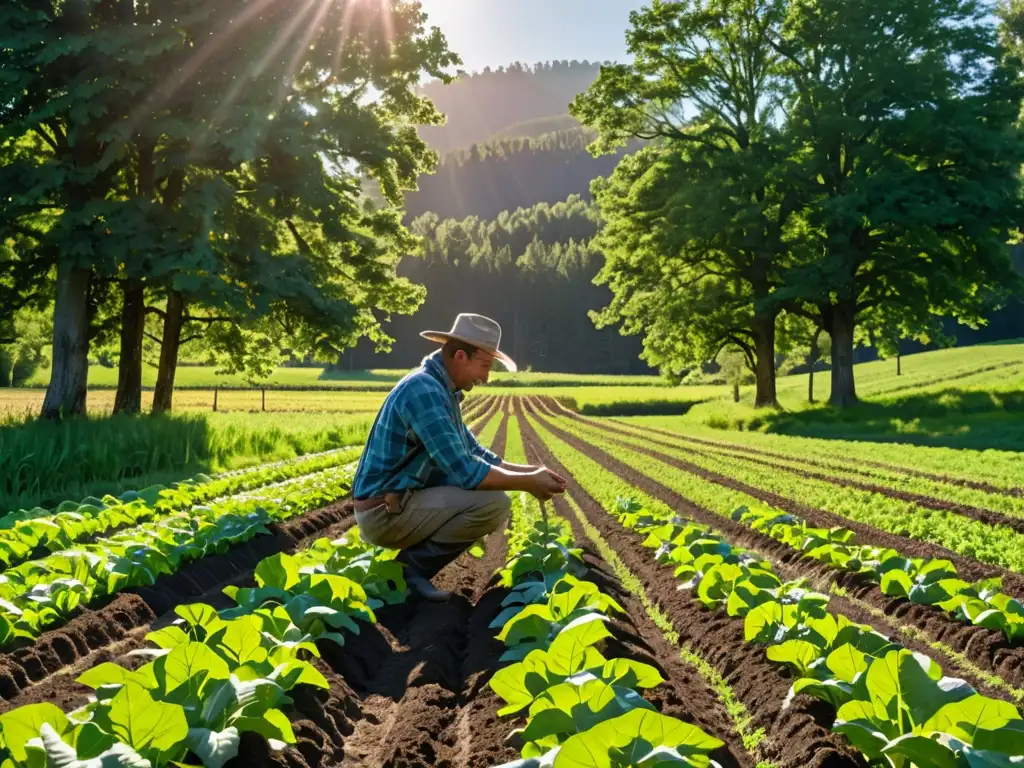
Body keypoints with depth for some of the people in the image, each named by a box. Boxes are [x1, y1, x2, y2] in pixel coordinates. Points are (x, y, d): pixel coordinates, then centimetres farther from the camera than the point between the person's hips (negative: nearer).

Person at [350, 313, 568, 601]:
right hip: (385, 512, -10)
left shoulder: (442, 390, 11)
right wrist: (529, 483, -13)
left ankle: (414, 557, 10)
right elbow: (466, 473, -24)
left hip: (401, 502, 10)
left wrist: (530, 471, 4)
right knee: (494, 504, -22)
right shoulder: (424, 391, -21)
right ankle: (414, 564, -7)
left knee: (492, 491, 18)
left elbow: (474, 454, 16)